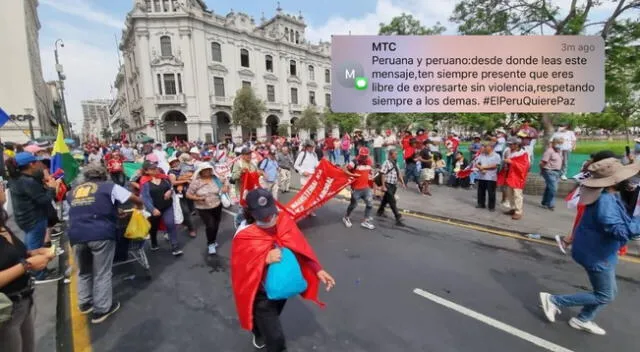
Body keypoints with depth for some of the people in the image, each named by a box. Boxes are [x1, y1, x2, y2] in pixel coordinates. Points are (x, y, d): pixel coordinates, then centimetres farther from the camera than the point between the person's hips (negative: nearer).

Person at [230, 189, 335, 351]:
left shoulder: (284, 221, -17)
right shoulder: (244, 236, -27)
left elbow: (301, 247, -9)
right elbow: (241, 271, -20)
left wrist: (318, 270, -16)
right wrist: (266, 260, -33)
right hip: (261, 294, -5)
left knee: (270, 319, 32)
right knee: (276, 338, 2)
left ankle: (262, 333, 66)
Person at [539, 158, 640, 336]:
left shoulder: (610, 196, 0)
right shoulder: (605, 202, -31)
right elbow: (622, 231, -33)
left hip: (601, 252, 10)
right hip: (597, 255, -10)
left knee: (610, 292, 23)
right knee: (604, 296, 7)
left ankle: (582, 320, 36)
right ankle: (554, 300, 12)